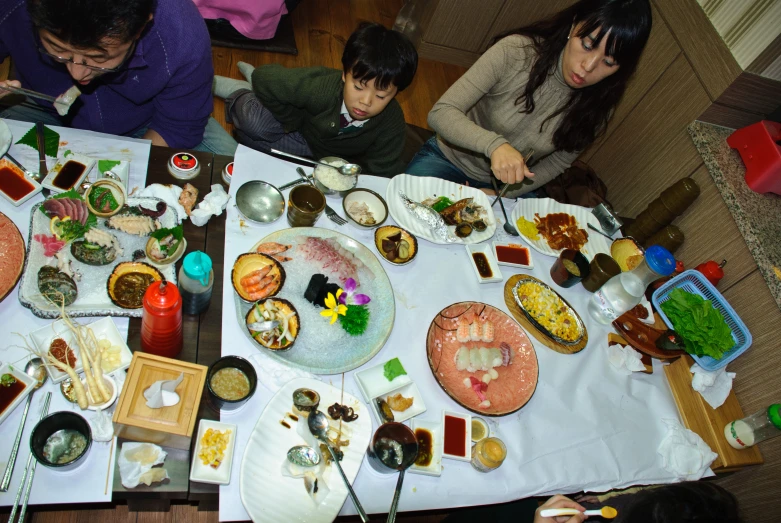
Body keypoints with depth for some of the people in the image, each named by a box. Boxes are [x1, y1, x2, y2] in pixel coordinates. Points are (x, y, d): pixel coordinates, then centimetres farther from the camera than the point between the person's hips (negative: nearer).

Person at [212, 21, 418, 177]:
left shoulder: (392, 125, -29)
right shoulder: (321, 86, -35)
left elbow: (383, 172, -22)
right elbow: (263, 77, -26)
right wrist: (292, 122, -19)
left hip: (337, 159, 3)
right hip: (301, 130, -3)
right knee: (254, 122, -30)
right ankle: (241, 95, 6)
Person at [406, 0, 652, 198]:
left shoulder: (598, 106, -13)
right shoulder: (516, 51, -24)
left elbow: (558, 161, 2)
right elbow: (440, 113, -28)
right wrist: (495, 144, -47)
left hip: (508, 186, 4)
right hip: (450, 157, -3)